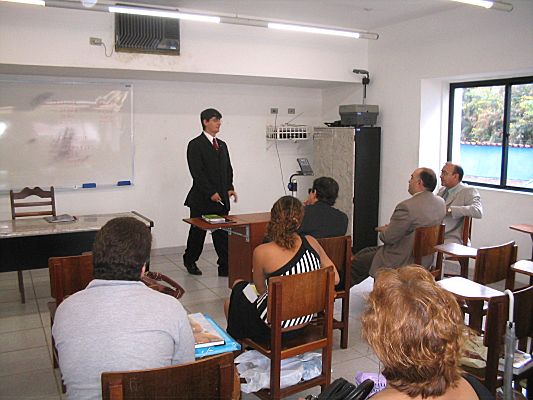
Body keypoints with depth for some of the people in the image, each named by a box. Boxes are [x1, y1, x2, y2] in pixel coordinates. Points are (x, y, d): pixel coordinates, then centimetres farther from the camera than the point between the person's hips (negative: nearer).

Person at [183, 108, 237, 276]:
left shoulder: (222, 145, 16)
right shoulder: (195, 145, -6)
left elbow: (228, 169, 16)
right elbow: (197, 172, -13)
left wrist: (229, 188, 0)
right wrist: (211, 193, -18)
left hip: (221, 198, 5)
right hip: (202, 199, -5)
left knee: (222, 234, 3)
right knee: (197, 232, 9)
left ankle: (225, 267, 7)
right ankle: (190, 261, 28)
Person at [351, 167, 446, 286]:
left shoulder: (407, 206, -28)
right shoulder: (440, 203, 0)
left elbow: (389, 238, -21)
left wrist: (384, 230, 3)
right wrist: (391, 227, 10)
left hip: (403, 262, -9)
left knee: (357, 261, 6)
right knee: (365, 252, 23)